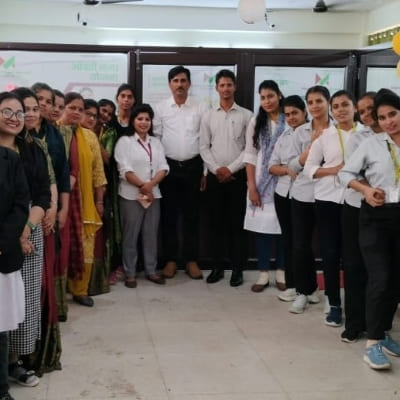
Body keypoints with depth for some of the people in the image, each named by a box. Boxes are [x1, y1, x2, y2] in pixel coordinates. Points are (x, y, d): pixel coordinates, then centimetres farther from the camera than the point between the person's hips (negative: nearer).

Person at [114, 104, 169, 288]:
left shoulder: (156, 142, 13)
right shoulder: (124, 141, -3)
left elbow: (163, 168, 3)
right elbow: (125, 170, -12)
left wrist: (151, 184, -14)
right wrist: (142, 186, -17)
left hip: (154, 195, 5)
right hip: (131, 195, -5)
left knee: (151, 234, 9)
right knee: (130, 235, 2)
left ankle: (151, 270, 19)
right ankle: (130, 273, 9)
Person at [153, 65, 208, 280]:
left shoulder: (200, 109, 2)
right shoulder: (160, 108, 2)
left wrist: (205, 171, 0)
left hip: (193, 166, 0)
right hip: (168, 166, 0)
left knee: (191, 215, 5)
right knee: (168, 214, 5)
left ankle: (191, 260, 13)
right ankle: (170, 260, 14)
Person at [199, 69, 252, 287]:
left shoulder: (246, 115, 1)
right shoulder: (208, 116, 7)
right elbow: (204, 147, 4)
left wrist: (231, 168, -11)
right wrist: (216, 169, -9)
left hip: (237, 176, -2)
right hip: (214, 176, 2)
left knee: (236, 224, 1)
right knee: (216, 223, 6)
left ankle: (237, 269, 9)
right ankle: (217, 267, 15)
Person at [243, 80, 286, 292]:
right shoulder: (256, 123, 5)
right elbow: (250, 156, 3)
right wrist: (252, 186, -4)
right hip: (261, 182, 2)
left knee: (283, 226, 4)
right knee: (261, 226, 3)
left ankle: (281, 272, 17)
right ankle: (263, 273, 12)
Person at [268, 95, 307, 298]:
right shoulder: (284, 136, 12)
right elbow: (272, 166, 10)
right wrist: (287, 169, -7)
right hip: (283, 193, 5)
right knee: (288, 239, 10)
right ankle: (290, 284, 19)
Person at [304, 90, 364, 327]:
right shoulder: (324, 135, 4)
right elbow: (308, 168, 3)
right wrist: (334, 170, -11)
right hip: (327, 200, 1)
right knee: (330, 253, 4)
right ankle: (334, 305, 16)